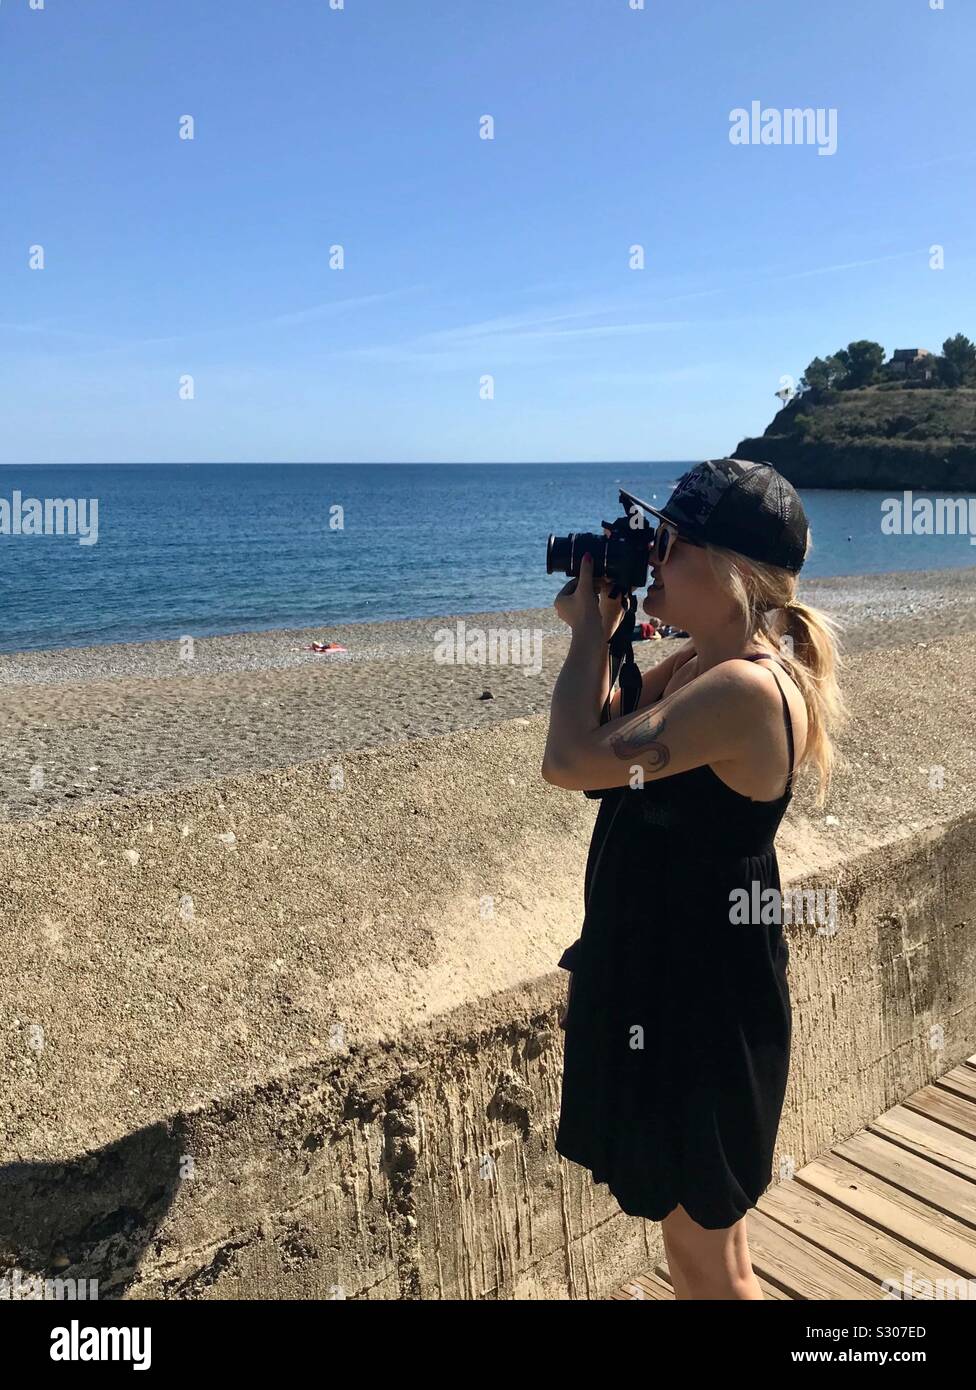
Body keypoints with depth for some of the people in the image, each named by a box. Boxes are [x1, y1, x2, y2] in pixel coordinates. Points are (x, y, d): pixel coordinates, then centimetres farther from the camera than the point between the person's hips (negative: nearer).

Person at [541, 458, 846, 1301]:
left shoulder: (746, 688, -27)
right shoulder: (698, 663, 3)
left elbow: (571, 761, -31)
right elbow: (607, 742, 12)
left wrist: (591, 630, -17)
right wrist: (595, 635, -2)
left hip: (701, 999, -9)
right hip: (654, 974, 9)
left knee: (704, 1249, 12)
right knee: (692, 1223, 26)